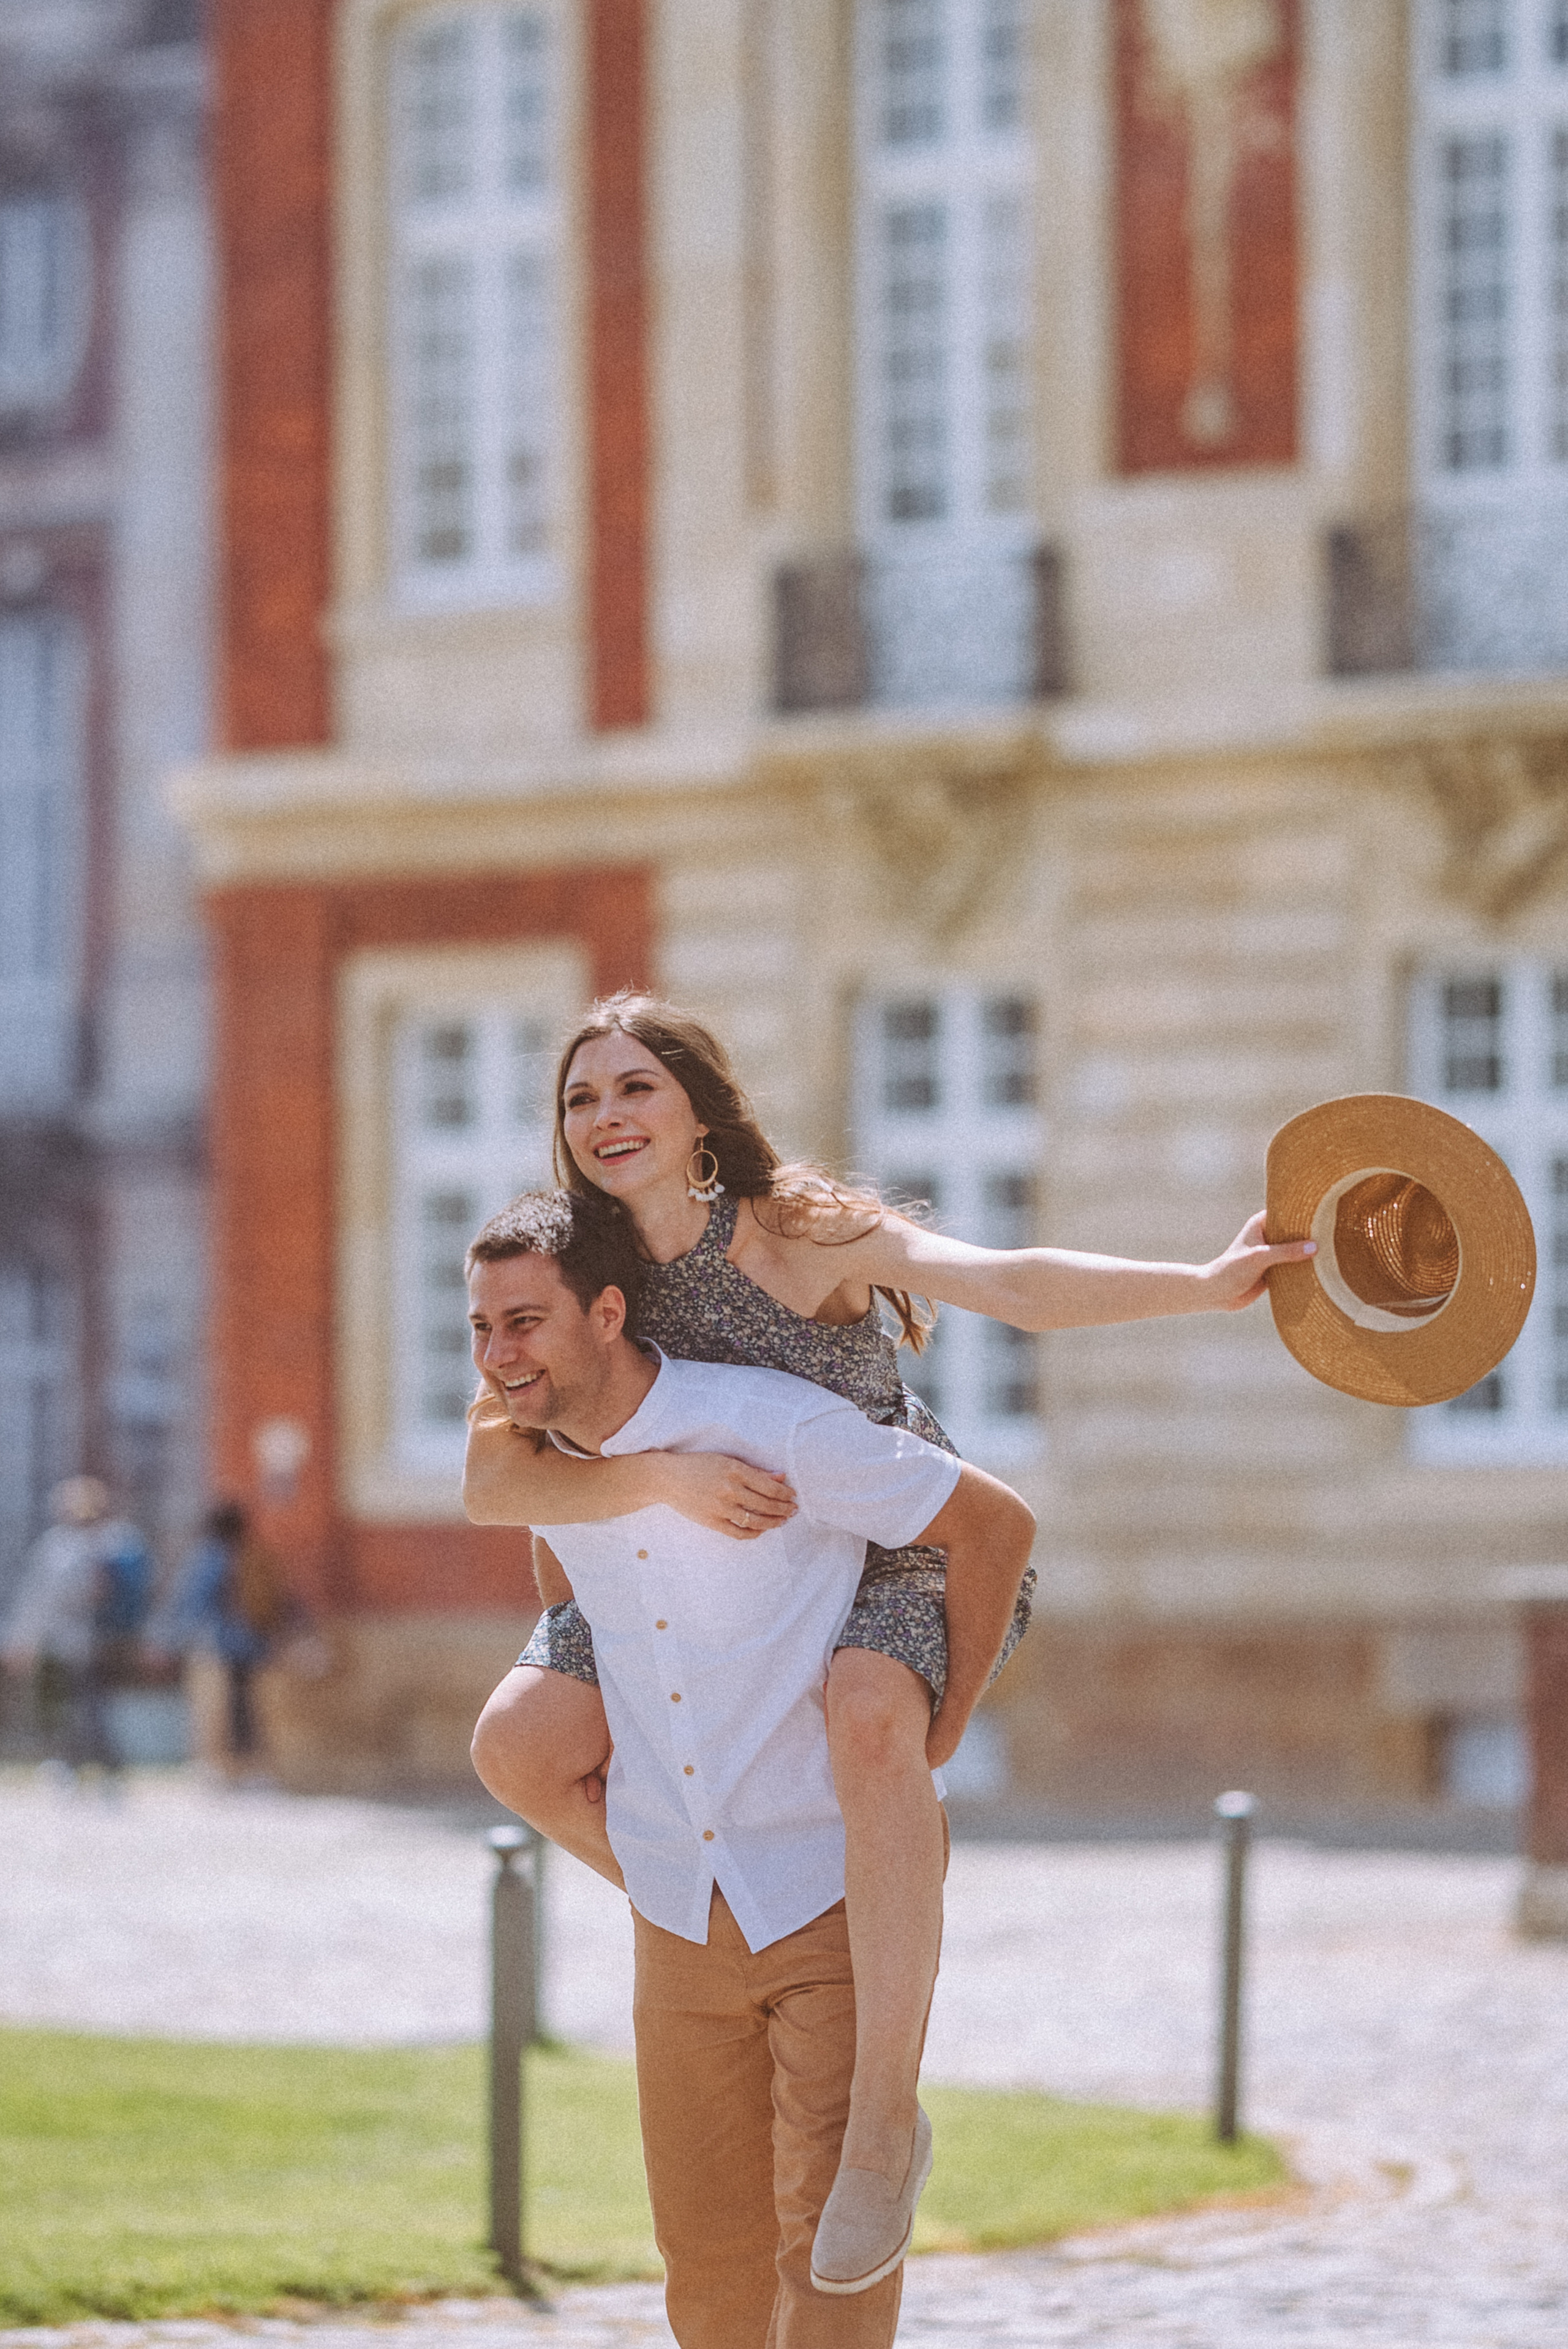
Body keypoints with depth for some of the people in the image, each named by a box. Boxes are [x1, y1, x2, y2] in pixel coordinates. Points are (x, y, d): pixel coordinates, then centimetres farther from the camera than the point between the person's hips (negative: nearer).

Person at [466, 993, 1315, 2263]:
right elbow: (493, 1485, -20)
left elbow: (1009, 1282, -32)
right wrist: (664, 1477, -36)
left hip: (905, 1549, -5)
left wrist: (1205, 1286, -45)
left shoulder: (793, 1230, -21)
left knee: (867, 1717, -38)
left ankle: (886, 2109, -35)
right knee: (518, 1745, -10)